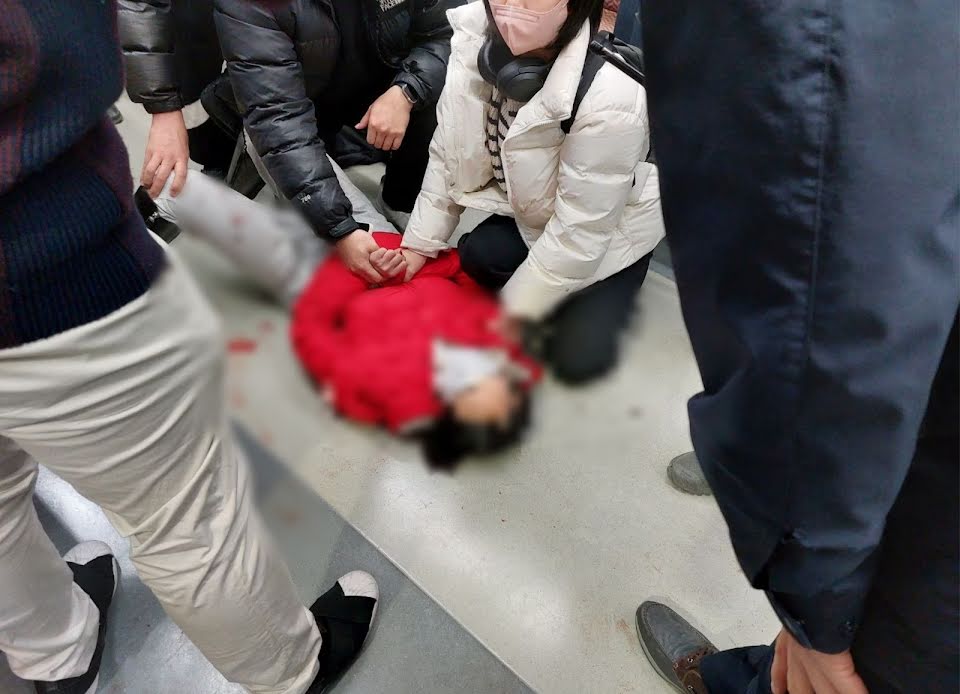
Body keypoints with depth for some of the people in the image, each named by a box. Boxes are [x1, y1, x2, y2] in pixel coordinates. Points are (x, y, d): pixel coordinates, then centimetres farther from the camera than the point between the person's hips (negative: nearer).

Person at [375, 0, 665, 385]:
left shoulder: (609, 97, -37)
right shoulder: (477, 40, -20)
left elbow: (580, 229, -28)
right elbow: (449, 155, -8)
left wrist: (514, 309, -19)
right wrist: (418, 245, -7)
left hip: (609, 230, -5)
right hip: (532, 209, 5)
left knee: (575, 357, -13)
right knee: (478, 255, -21)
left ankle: (604, 294, 19)